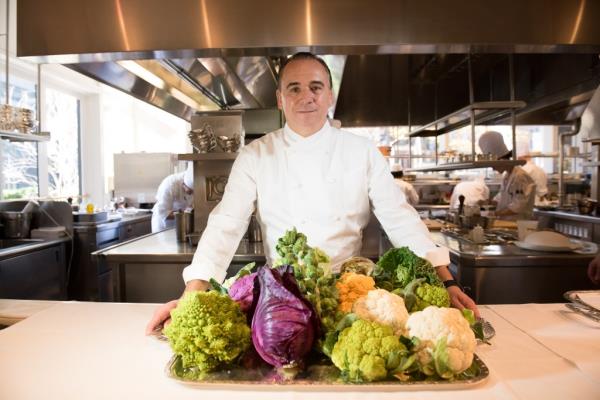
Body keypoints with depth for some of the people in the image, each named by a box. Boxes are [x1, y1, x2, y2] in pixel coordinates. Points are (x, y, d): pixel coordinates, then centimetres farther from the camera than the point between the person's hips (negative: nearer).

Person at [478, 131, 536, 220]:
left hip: (519, 223, -7)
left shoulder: (520, 176, -16)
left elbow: (517, 208, -19)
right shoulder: (505, 176, 11)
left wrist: (496, 213, -18)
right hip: (505, 221, 8)